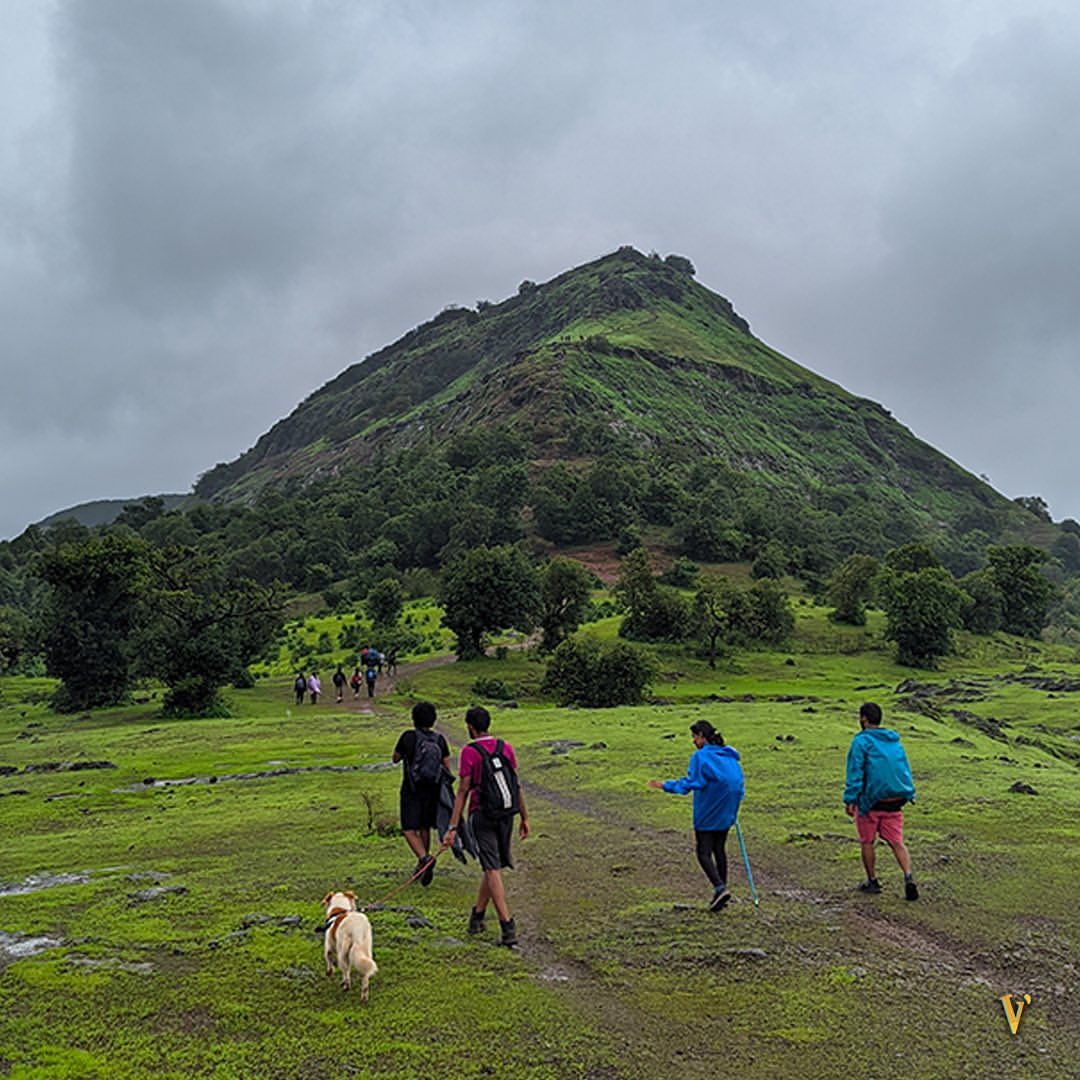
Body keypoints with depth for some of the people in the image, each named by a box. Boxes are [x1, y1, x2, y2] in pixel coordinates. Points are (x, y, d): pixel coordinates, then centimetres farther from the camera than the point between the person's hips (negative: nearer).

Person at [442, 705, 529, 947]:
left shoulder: (469, 752, -11)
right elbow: (517, 785, 6)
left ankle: (509, 928, -10)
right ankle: (476, 916, 31)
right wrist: (524, 817, 14)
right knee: (494, 866, 18)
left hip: (482, 816, -5)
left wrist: (453, 828, -9)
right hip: (506, 815, 5)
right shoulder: (505, 747, 4)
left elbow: (463, 792, -12)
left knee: (493, 870, -4)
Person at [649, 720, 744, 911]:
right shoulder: (729, 754, 10)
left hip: (708, 812, -7)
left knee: (704, 853, -1)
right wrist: (733, 806, 21)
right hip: (726, 813, 7)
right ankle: (721, 890, 18)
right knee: (719, 850, 16)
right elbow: (738, 782, 12)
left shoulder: (700, 756, -11)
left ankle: (720, 888, -16)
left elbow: (691, 783, -16)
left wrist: (665, 785, -9)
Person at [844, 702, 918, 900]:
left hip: (870, 801, -5)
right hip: (894, 802, 5)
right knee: (896, 843, 7)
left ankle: (872, 881, 19)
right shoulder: (895, 741, 11)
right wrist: (909, 795, 19)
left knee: (867, 842, 11)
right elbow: (905, 770, 14)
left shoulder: (861, 741, -10)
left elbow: (855, 773, -14)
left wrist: (849, 800, -14)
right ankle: (908, 878, -12)